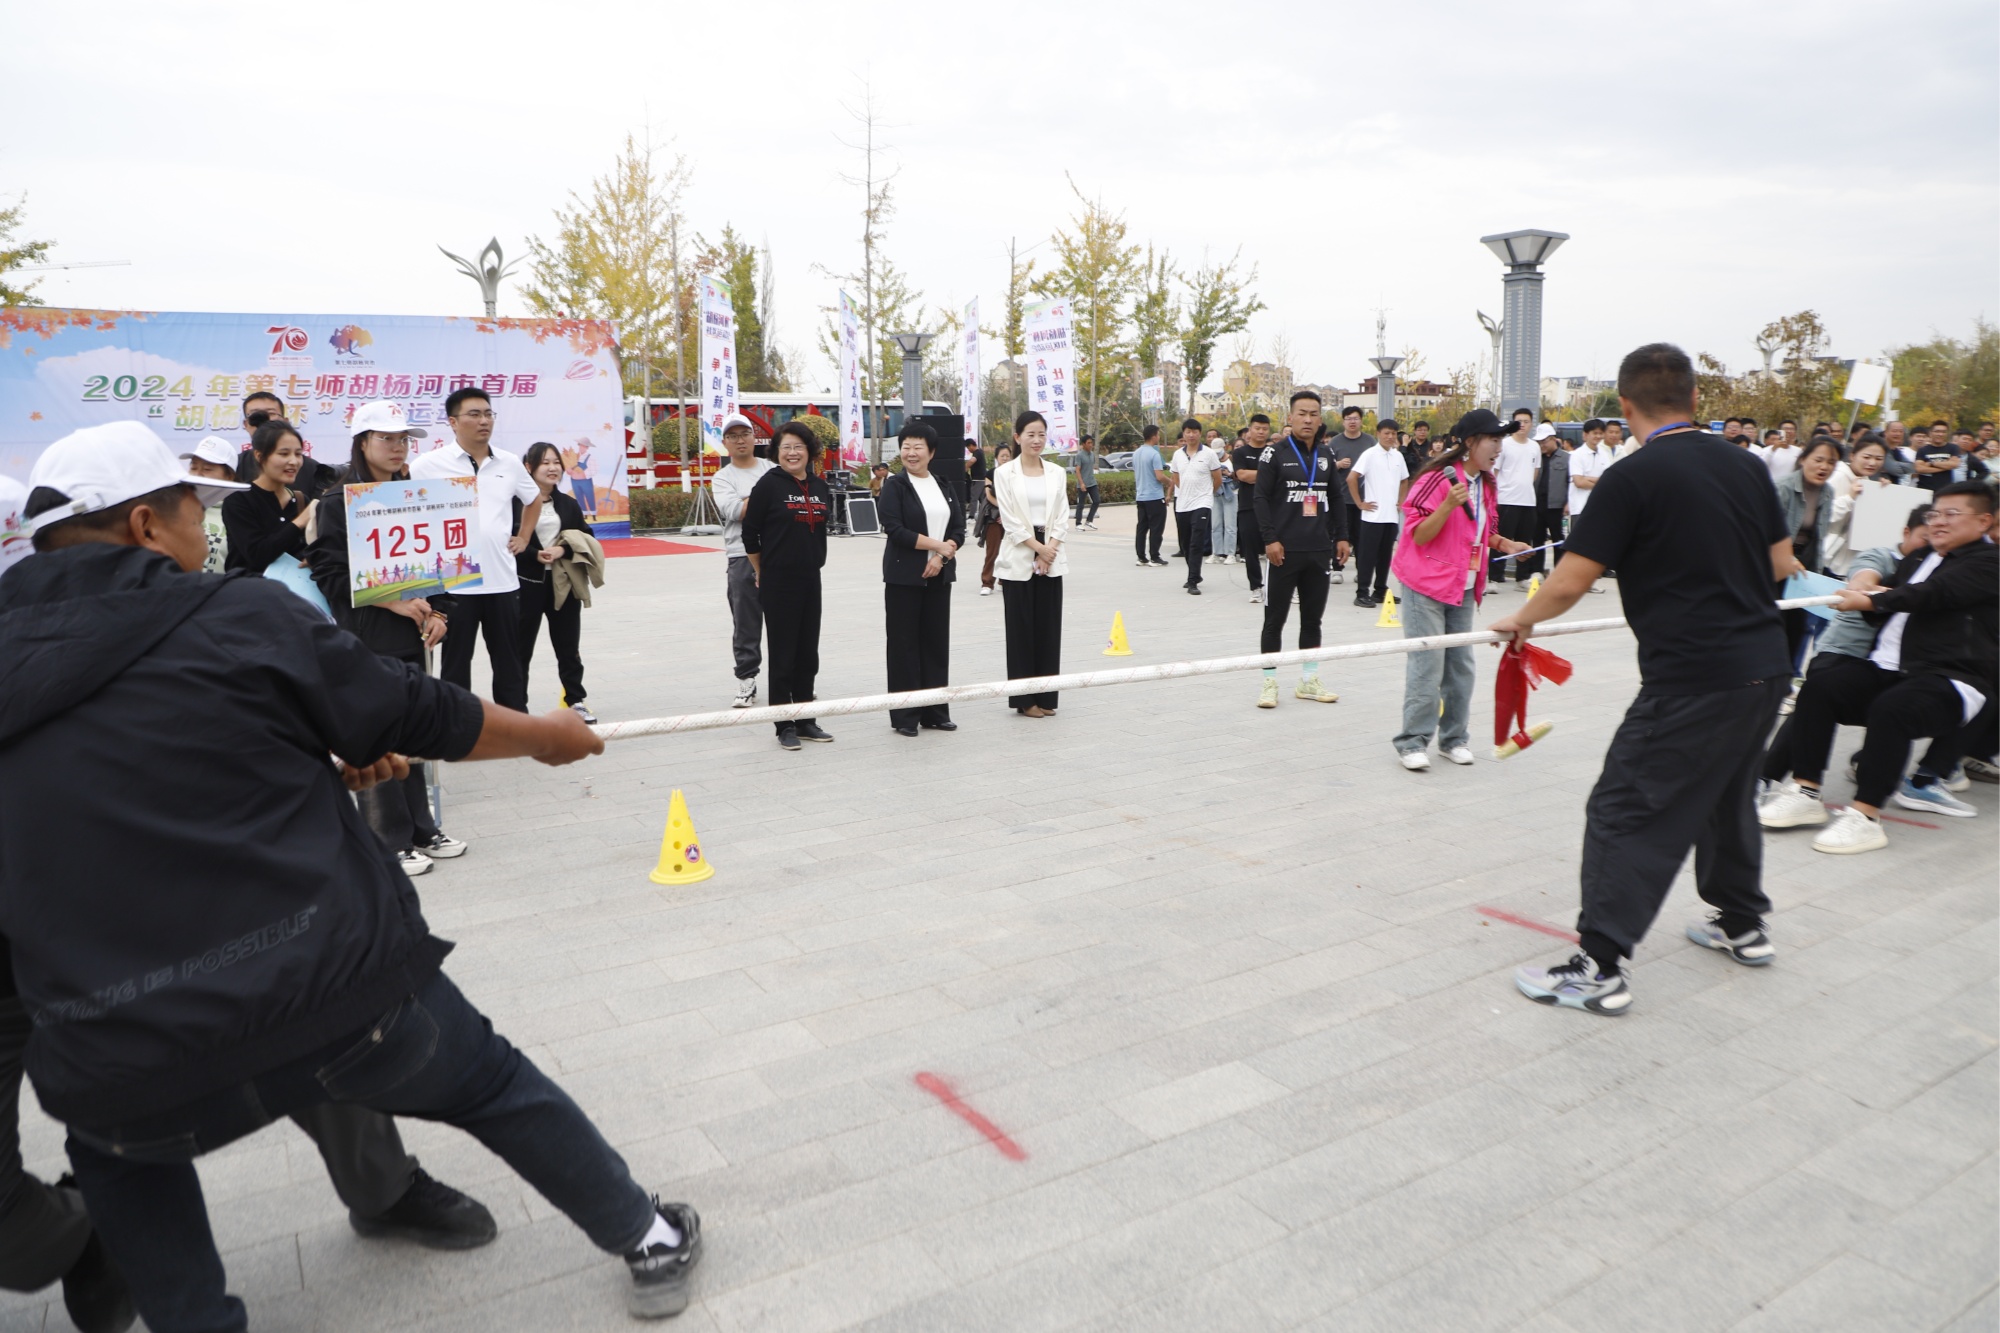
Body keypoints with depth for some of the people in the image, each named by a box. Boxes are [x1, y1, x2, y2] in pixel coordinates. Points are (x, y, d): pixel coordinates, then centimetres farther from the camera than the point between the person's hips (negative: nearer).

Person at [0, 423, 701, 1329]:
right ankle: (649, 1243, 35)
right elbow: (423, 718, 2)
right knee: (491, 1082, 22)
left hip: (131, 1067, 3)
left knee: (118, 1140, 37)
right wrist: (547, 736, 19)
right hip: (343, 990, -2)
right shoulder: (242, 620, -6)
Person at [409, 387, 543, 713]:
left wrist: (523, 538, 16)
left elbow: (534, 500, 25)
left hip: (503, 581, 4)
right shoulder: (428, 465, -6)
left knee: (509, 663, 12)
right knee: (456, 664, 6)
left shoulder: (509, 464, 7)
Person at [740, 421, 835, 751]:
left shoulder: (820, 488, 8)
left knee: (807, 653, 11)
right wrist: (762, 572, 3)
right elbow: (750, 533, -5)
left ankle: (805, 720, 21)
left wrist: (813, 561, 15)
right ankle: (784, 726, 10)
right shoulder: (768, 484, -8)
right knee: (782, 655, 1)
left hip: (811, 580, 5)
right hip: (778, 583, -5)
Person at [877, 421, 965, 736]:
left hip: (938, 575, 5)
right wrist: (936, 544, -14)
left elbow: (959, 529, 6)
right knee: (904, 643, -1)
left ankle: (935, 711, 16)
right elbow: (894, 529, -13)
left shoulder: (945, 486, 12)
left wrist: (940, 557, -10)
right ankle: (905, 716, 6)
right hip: (904, 575, -4)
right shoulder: (895, 485, -2)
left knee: (937, 641, 7)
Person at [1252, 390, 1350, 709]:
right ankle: (1269, 683, 10)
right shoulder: (1275, 452, -4)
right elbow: (1262, 497, -7)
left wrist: (1341, 536, 10)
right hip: (1284, 551, -5)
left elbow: (1336, 497, 16)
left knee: (1312, 619, 12)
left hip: (1319, 551, 5)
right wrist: (1270, 539, -14)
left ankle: (1309, 681, 22)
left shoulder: (1327, 454, 11)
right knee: (1275, 619, 2)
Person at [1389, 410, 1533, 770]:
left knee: (1461, 665, 9)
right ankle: (1412, 741, 0)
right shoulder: (1438, 478, -14)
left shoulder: (1485, 483, 11)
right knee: (1427, 665, -9)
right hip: (1426, 583, -8)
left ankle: (1454, 737, 19)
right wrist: (1449, 504, -28)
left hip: (1464, 587, 8)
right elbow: (1419, 534, -16)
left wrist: (1504, 544, 6)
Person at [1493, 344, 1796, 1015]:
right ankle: (1742, 926, 41)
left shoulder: (1631, 479, -13)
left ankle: (1600, 966, -3)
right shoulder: (1746, 465, 8)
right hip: (1765, 664, 8)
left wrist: (1521, 620, 4)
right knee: (1726, 796, 26)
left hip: (1692, 677, -8)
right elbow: (1780, 563, 17)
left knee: (1624, 814, -3)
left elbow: (1567, 585, -13)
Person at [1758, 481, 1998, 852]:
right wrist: (1868, 581, 0)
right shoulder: (1917, 559, 26)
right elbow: (1885, 606, 23)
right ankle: (1806, 793, -17)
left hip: (1950, 680, -7)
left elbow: (1932, 594, -15)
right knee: (1817, 689, -17)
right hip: (1887, 669, 7)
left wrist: (1870, 600, -14)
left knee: (1890, 708, -36)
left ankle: (1865, 815, -32)